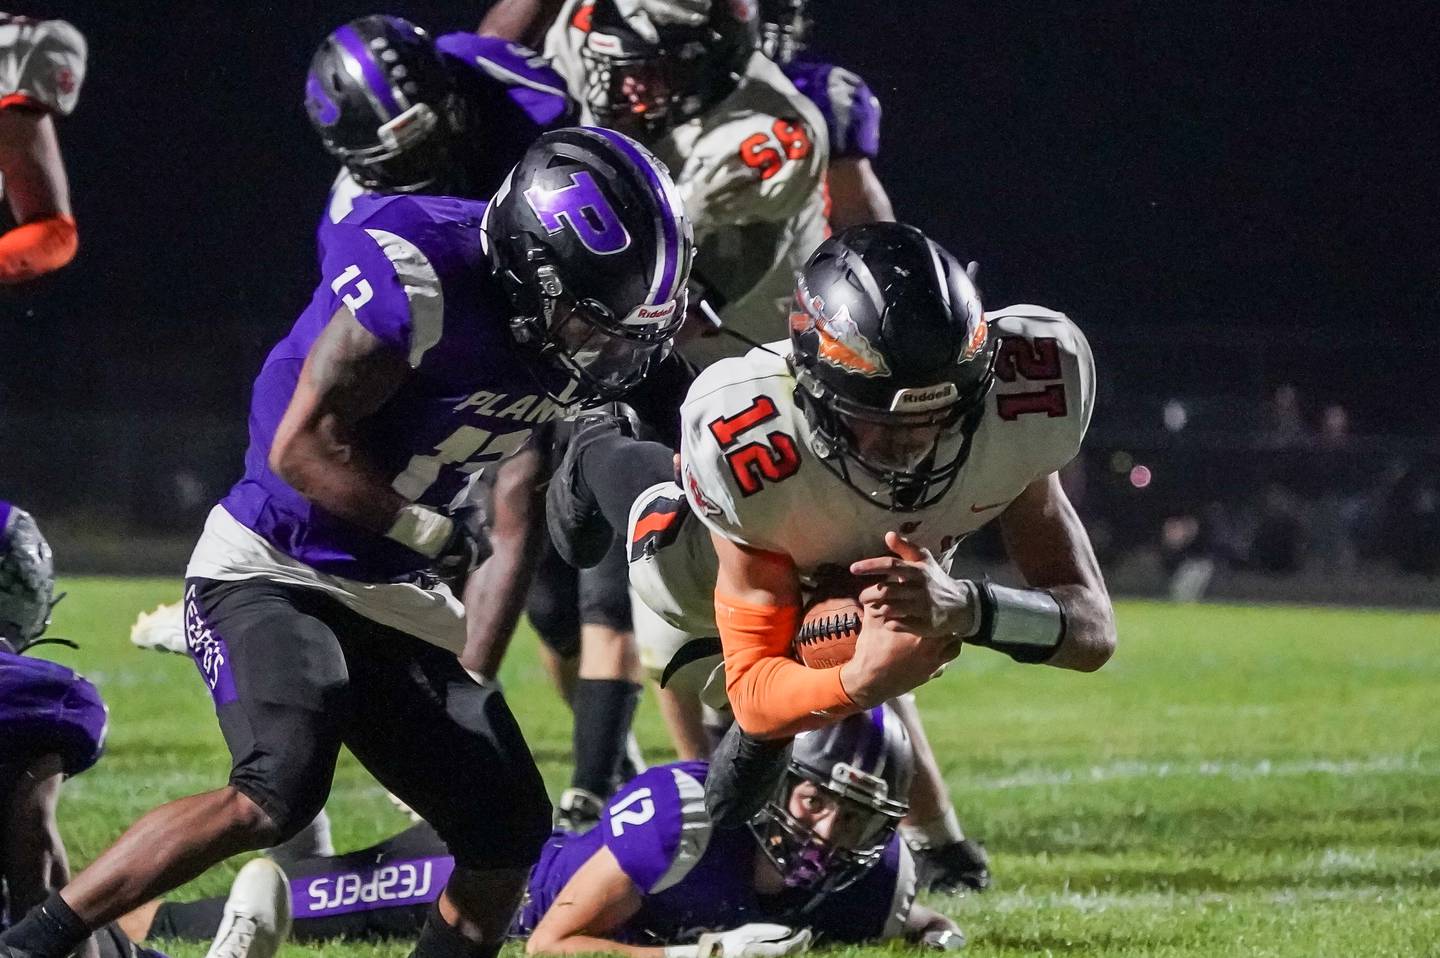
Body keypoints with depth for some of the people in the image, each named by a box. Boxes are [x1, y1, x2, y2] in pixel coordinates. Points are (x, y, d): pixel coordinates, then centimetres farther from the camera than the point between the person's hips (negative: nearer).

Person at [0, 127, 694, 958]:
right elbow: (303, 448, -21)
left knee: (509, 830, 5)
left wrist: (471, 680, -2)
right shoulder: (418, 274, -22)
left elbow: (513, 530, 5)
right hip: (275, 573, -9)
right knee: (280, 790, -29)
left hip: (400, 607, 9)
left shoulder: (555, 333, 3)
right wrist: (443, 536, -15)